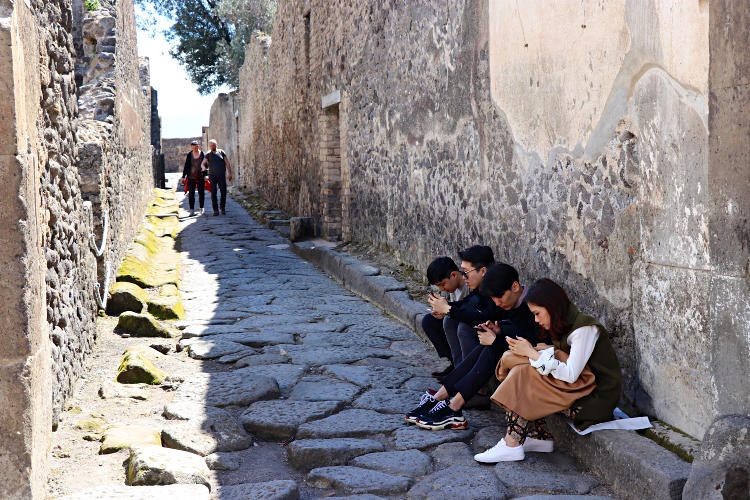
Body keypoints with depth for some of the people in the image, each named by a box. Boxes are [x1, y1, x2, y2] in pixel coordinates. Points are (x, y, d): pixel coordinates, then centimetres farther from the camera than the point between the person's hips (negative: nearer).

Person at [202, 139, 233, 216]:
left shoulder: (221, 152, 7)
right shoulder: (208, 155, 5)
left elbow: (228, 163, 7)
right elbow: (203, 164, -1)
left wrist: (229, 173, 2)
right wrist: (204, 169, -24)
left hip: (222, 176, 1)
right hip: (212, 176, -1)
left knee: (223, 192, -1)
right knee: (213, 193, -3)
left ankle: (223, 208, 14)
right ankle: (215, 210, 1)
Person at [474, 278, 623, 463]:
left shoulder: (584, 328, -16)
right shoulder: (568, 326, 11)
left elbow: (570, 375, -23)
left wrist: (532, 353, -17)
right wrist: (535, 351, -11)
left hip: (596, 399, -9)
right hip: (581, 391, 9)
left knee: (524, 378, -16)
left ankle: (511, 446, -13)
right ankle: (541, 438, -1)